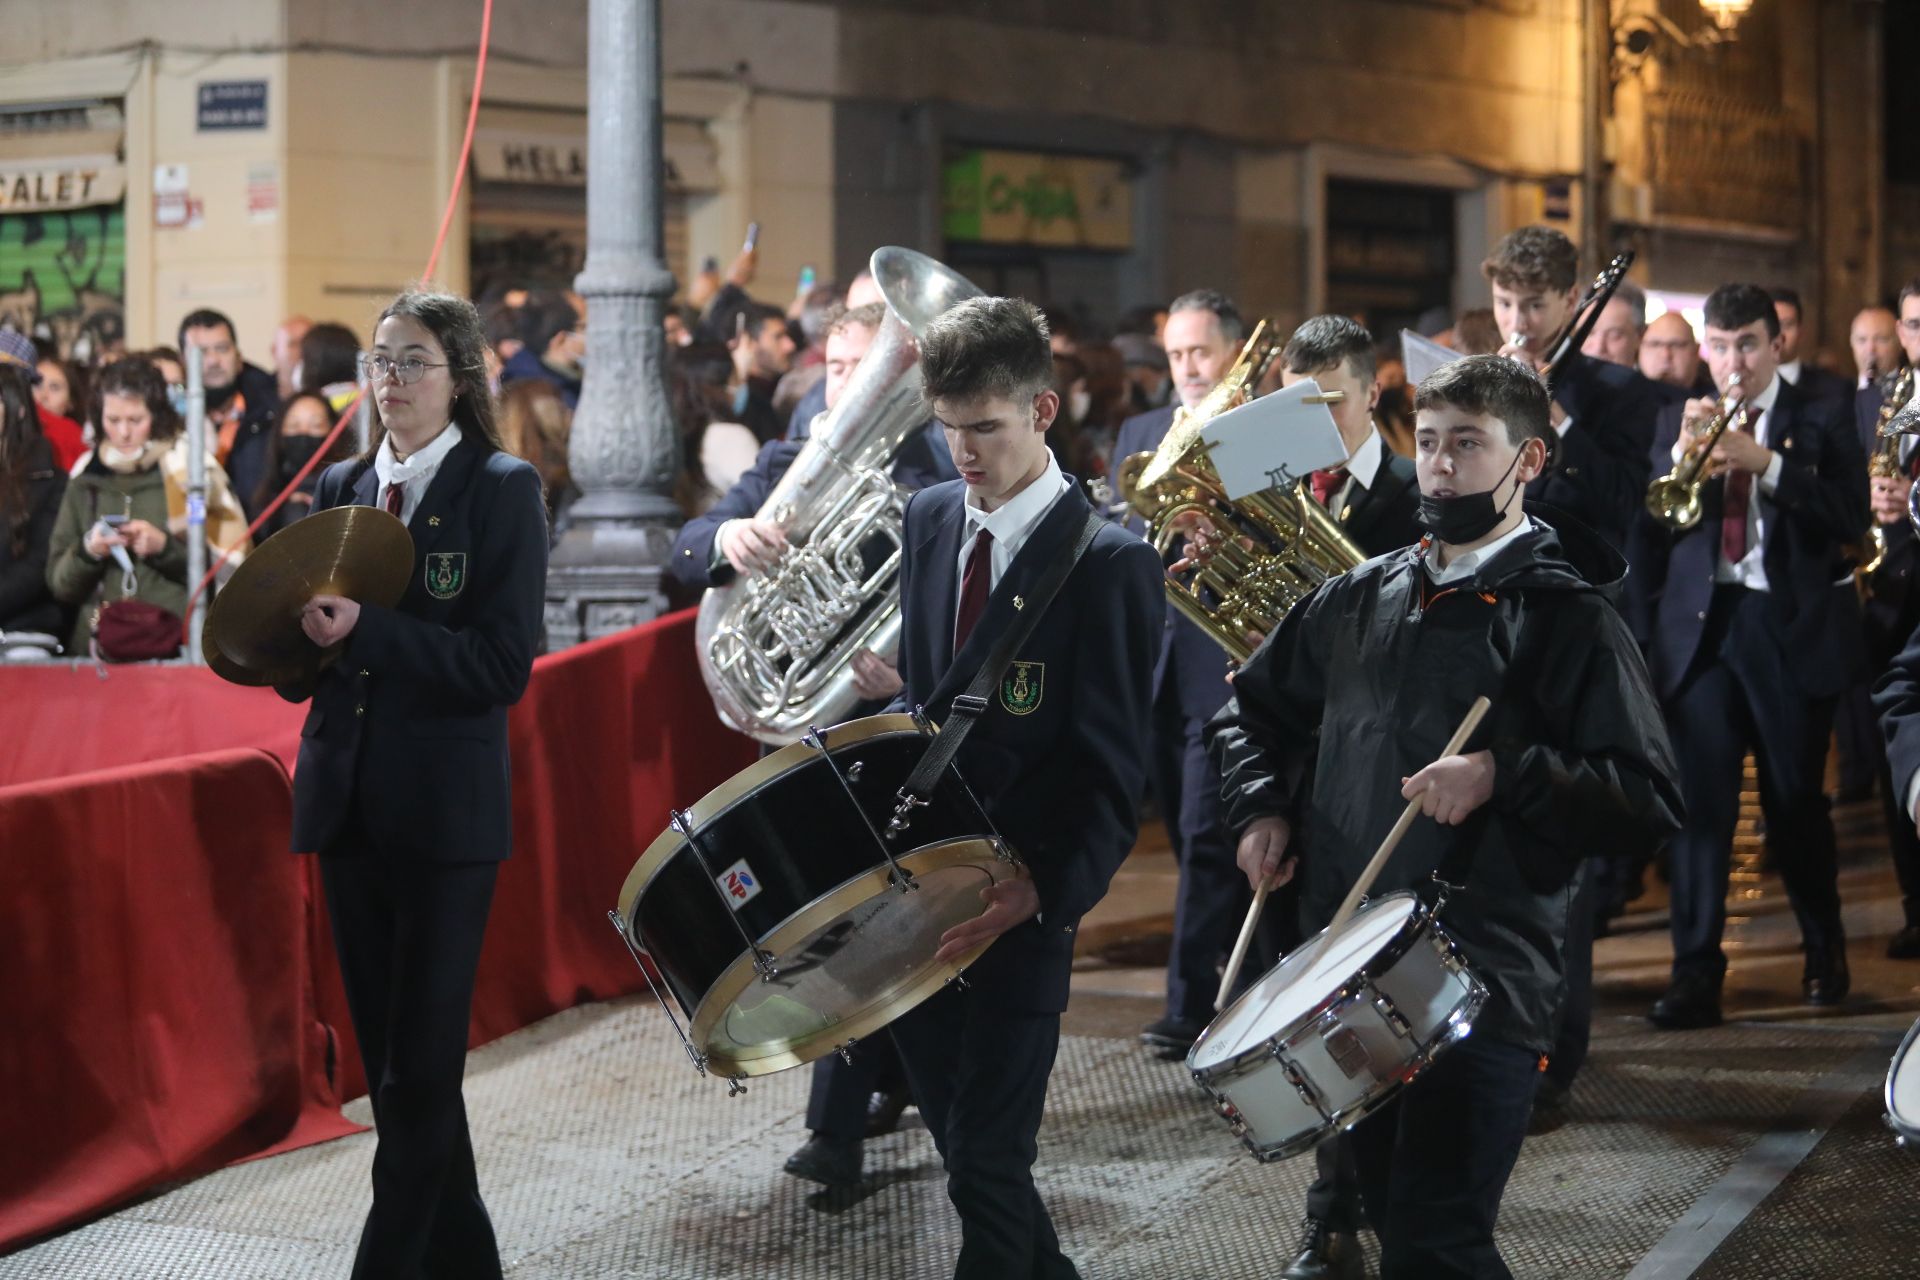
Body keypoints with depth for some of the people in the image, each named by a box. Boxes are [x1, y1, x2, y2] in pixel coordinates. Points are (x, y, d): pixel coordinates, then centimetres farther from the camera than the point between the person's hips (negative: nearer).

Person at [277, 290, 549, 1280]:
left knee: (421, 1064, -4)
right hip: (347, 800, 6)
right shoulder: (337, 490, 11)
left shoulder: (503, 491, -5)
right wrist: (301, 631, -8)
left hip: (447, 810, -6)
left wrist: (367, 631, -22)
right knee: (386, 1052, 12)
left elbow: (504, 665, -14)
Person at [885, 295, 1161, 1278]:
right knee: (955, 1124, 17)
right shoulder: (930, 518, 6)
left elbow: (1112, 768, -15)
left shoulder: (1109, 561, -14)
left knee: (986, 1160, -2)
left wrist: (1044, 890, -26)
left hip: (1018, 900, -6)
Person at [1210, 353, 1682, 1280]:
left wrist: (1503, 774, -23)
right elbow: (1253, 707, 26)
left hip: (1481, 984, -6)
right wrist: (1261, 810, 9)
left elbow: (1650, 803, -12)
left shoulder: (1566, 616, -5)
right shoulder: (1360, 598, 12)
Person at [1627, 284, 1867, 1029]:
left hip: (1791, 632, -1)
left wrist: (1765, 462, -17)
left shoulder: (1819, 423, 6)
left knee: (1794, 800, 5)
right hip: (1699, 630, 2)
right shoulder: (1677, 423, 13)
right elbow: (1648, 526, 6)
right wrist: (1681, 455, -10)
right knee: (1699, 799, -7)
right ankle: (1695, 972, -7)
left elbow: (1850, 518, -9)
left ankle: (1825, 953, 26)